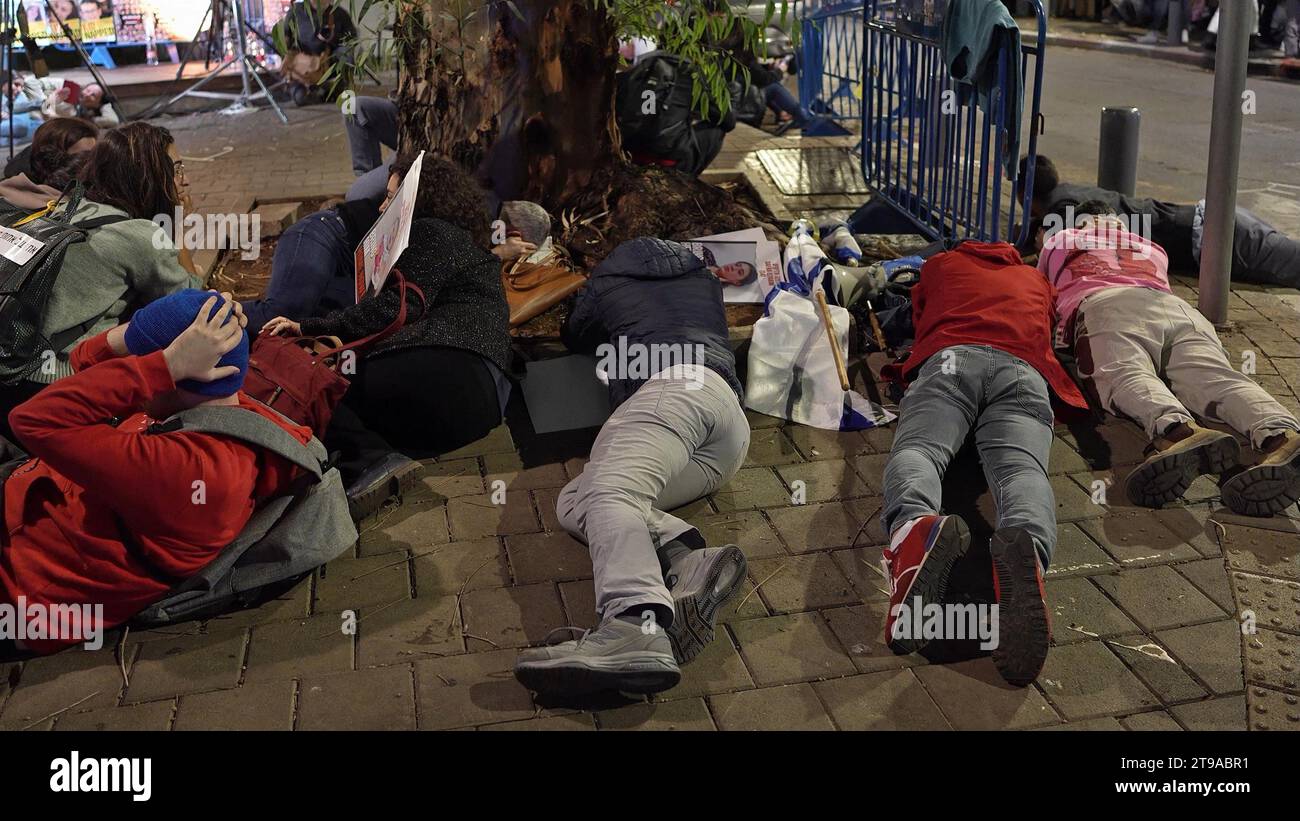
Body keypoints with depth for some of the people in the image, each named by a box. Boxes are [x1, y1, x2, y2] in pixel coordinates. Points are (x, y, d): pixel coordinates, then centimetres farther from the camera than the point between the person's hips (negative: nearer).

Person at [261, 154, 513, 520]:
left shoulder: (431, 232, 8)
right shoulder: (464, 241, 36)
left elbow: (400, 304, -7)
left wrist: (311, 328, -6)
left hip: (448, 363, -9)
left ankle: (373, 460, -36)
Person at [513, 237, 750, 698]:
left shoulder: (608, 280, 26)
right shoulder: (703, 277, 36)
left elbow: (574, 339, 44)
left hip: (675, 385, -6)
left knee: (608, 492, -29)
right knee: (572, 503, 0)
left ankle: (637, 627, -60)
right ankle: (689, 561, -28)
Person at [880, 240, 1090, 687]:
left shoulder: (941, 263, 38)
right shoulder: (1036, 279, 42)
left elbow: (918, 318, 48)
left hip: (950, 357, -1)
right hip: (1025, 369, 1)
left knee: (917, 448, -24)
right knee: (1021, 465, -24)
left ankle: (914, 525, -63)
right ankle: (1027, 548, -62)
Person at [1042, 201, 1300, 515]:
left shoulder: (1059, 240, 37)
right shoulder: (1152, 248, 43)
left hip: (1104, 305, -3)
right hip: (1178, 307, 3)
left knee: (1125, 373, -31)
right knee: (1215, 376, -22)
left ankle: (1179, 430, -66)